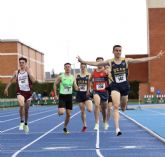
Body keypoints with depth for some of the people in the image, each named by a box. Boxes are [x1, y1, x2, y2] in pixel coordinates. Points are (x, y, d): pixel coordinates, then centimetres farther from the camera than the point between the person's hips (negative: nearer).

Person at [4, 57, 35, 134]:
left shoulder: (29, 71, -2)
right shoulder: (16, 72, 4)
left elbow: (33, 80, -18)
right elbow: (11, 80, 20)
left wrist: (28, 71, -22)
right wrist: (6, 88, 20)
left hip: (28, 92, 0)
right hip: (20, 92, 0)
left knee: (26, 109, 13)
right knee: (21, 105, -29)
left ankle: (26, 124, 34)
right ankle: (22, 122, -13)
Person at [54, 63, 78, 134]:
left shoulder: (72, 77, 5)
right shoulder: (60, 77, -4)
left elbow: (76, 87, 10)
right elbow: (55, 85, 1)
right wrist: (55, 95, -6)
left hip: (69, 96, 4)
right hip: (62, 96, -3)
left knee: (68, 114, 5)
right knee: (61, 112, -22)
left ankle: (65, 127, 22)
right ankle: (59, 110, 15)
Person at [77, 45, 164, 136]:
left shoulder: (126, 61, 1)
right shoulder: (110, 62, -1)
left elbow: (141, 60, -2)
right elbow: (96, 63, -1)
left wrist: (156, 57, -7)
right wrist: (83, 61, -6)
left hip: (125, 86, 2)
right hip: (115, 86, -2)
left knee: (123, 107, 17)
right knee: (116, 106, -17)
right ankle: (117, 128, -20)